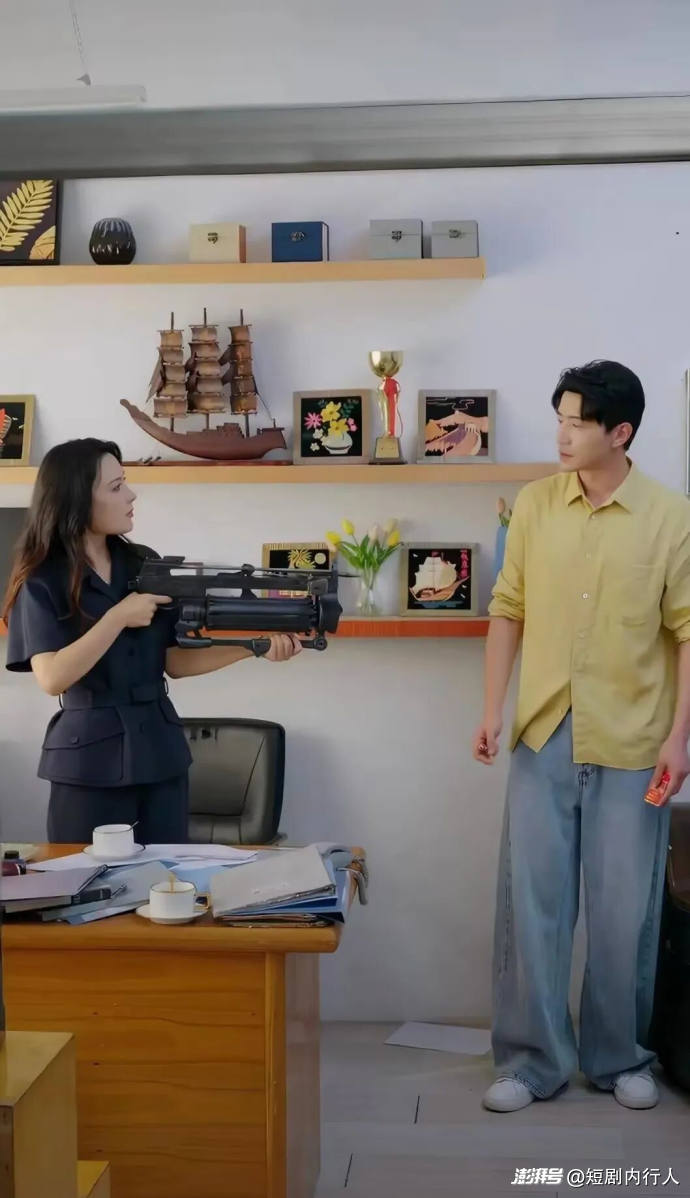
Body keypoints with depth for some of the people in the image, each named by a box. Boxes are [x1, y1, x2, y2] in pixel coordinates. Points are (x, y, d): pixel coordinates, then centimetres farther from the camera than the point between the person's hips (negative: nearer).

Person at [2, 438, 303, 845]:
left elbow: (174, 661, 6)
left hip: (161, 750, 4)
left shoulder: (146, 564, 5)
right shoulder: (43, 582, -8)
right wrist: (119, 617, -20)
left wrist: (253, 646, -5)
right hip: (89, 760, -4)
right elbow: (52, 678, -19)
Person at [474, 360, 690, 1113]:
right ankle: (532, 1059, 18)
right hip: (544, 737, 2)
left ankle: (619, 1057, 25)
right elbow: (508, 613, 6)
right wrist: (491, 710, 0)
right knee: (530, 899, 5)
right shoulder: (535, 505, 3)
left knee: (625, 908, 8)